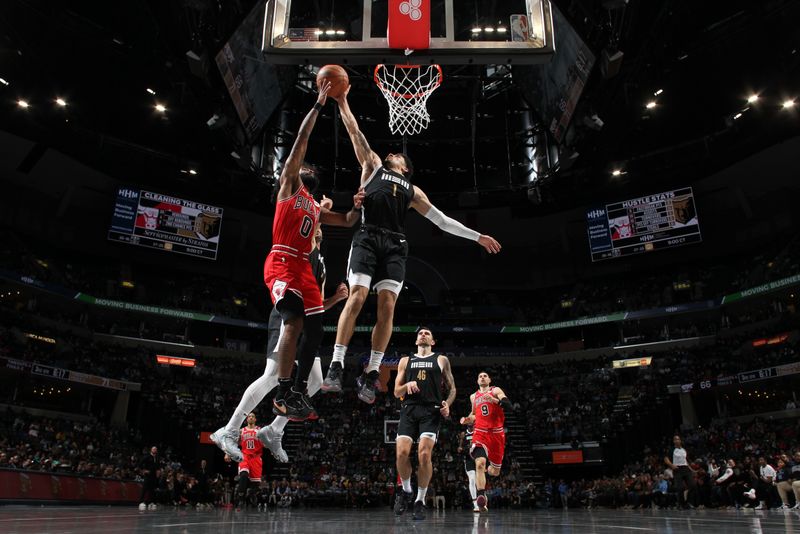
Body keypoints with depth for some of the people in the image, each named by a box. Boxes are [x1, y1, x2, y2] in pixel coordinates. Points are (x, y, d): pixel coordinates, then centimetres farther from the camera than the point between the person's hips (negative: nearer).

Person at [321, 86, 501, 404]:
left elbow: (442, 220, 27)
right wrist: (342, 102, 15)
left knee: (387, 306, -11)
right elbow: (356, 134, 21)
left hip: (395, 244, 2)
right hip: (368, 237, -2)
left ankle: (371, 373, -8)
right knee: (356, 297, -17)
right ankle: (336, 366, -18)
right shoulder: (373, 167, 27)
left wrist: (477, 237, 22)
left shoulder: (412, 190, 30)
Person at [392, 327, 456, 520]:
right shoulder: (405, 361, 19)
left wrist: (447, 404, -5)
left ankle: (420, 500, 2)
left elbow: (452, 388, 15)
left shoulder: (441, 360, 16)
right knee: (402, 453, -13)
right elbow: (397, 392, 16)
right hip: (409, 410, 2)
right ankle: (406, 491, 14)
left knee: (424, 454, -16)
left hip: (431, 411, -2)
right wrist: (407, 385, -7)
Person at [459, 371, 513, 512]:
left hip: (497, 434, -1)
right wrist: (468, 420, 10)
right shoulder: (473, 396, 16)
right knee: (480, 463, -26)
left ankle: (487, 469, 45)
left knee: (495, 472, 10)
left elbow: (510, 407, -10)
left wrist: (495, 400, -25)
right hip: (480, 433, 1)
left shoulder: (496, 391, 4)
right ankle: (481, 497, -27)